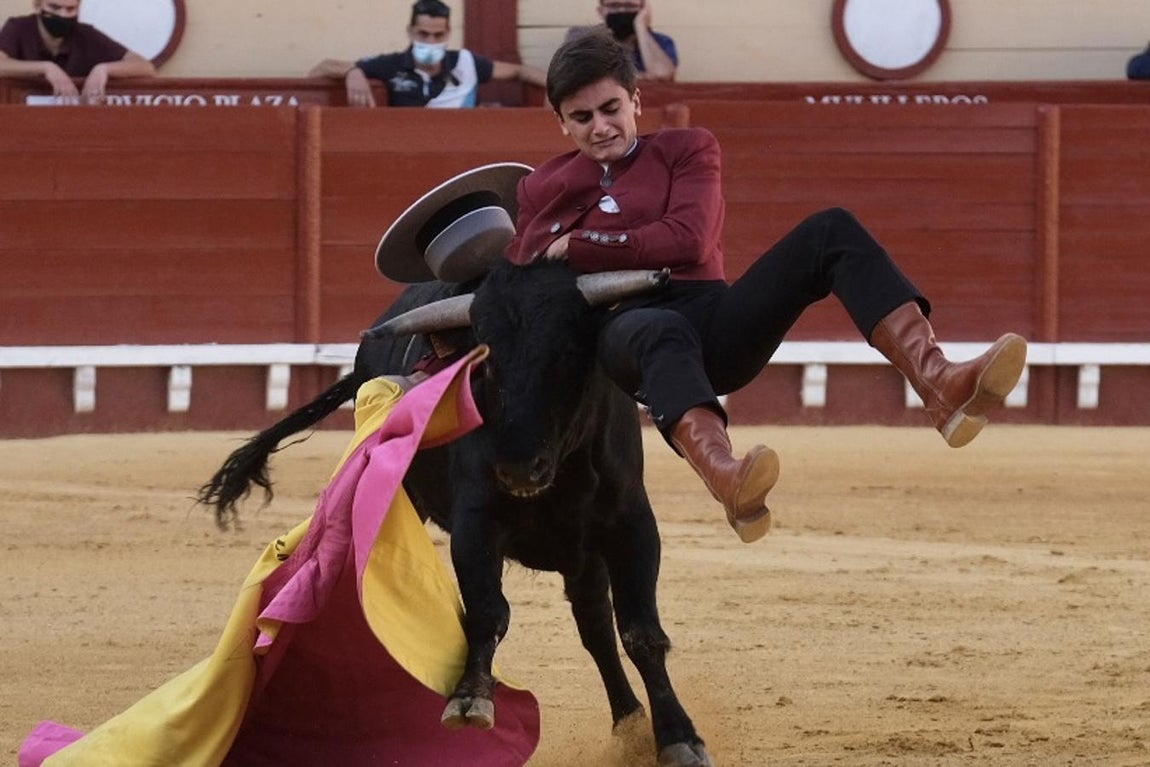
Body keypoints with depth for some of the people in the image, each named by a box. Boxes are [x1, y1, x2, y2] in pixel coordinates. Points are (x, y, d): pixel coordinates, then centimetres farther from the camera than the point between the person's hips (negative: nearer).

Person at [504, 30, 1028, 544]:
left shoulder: (685, 150, 17)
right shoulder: (541, 190, 22)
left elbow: (689, 240, -1)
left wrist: (579, 248, -3)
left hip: (714, 327, 2)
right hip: (623, 334, -2)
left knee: (830, 233, -21)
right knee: (663, 330, -43)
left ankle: (939, 385, -42)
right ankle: (727, 479, -74)